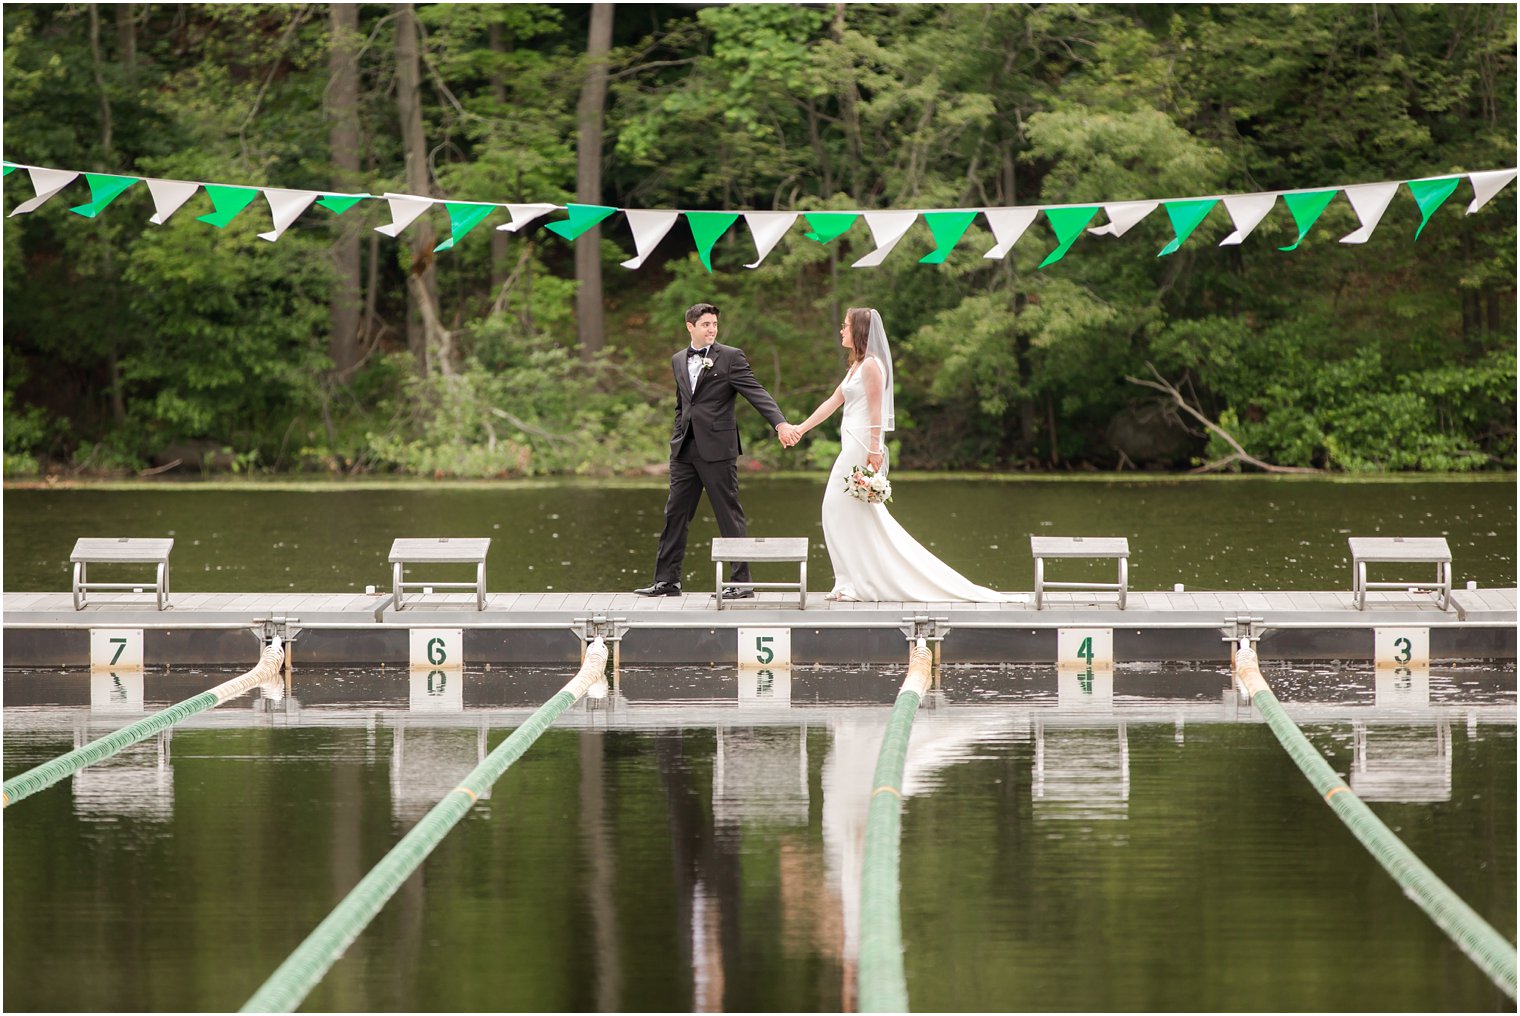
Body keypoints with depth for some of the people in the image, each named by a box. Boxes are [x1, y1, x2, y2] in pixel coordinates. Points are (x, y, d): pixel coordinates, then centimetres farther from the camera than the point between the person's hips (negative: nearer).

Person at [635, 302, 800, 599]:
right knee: (675, 514, 8)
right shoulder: (678, 360, 14)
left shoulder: (730, 357, -4)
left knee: (729, 515, -2)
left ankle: (741, 582, 2)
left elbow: (756, 393, -12)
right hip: (685, 450, 6)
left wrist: (780, 423, -25)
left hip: (717, 448, -6)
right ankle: (667, 580, 14)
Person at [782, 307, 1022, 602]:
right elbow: (833, 402, 22)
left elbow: (876, 410, -16)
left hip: (860, 447, -10)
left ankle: (855, 581, -3)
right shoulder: (857, 365, 17)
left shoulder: (871, 365, -12)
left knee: (842, 510, -7)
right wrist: (800, 428, 23)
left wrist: (874, 450, -20)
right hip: (852, 445, 10)